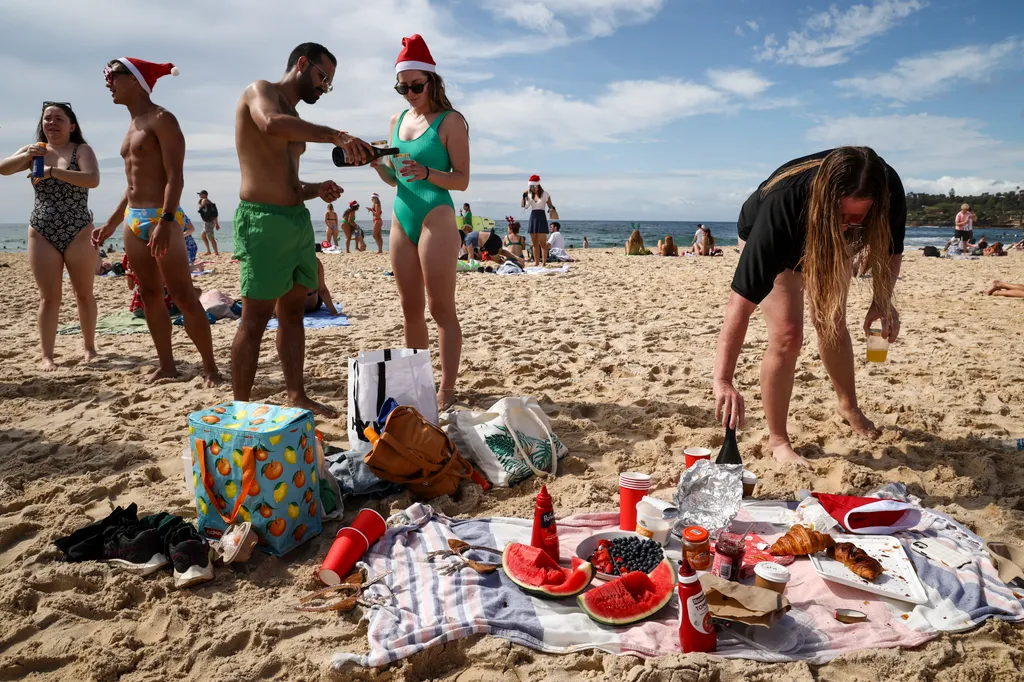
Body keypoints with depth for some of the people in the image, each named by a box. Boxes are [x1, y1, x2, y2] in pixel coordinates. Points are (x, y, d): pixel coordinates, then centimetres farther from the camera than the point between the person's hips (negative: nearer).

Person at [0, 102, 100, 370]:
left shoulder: (81, 150, -2)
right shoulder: (34, 149, 10)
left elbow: (93, 179, -20)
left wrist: (53, 171, -26)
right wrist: (26, 156, -16)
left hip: (78, 234, -2)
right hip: (42, 234, 2)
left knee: (84, 293, 7)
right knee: (49, 297, 1)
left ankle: (89, 346, 21)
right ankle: (47, 356, 3)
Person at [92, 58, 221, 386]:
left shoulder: (161, 119, -6)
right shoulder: (133, 125, 20)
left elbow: (175, 176, -16)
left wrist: (166, 221, -27)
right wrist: (111, 224, 24)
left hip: (161, 217, -9)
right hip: (133, 220, 9)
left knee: (183, 296, -9)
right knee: (150, 296, 9)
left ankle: (209, 366, -2)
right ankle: (166, 364, 16)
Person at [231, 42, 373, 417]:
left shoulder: (295, 120, 24)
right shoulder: (260, 90, -1)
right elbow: (272, 124, -26)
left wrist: (318, 189, 5)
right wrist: (337, 136, -27)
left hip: (298, 219, 9)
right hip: (262, 220, -9)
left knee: (293, 311, 11)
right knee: (255, 319, -8)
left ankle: (296, 396, 19)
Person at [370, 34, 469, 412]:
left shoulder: (450, 121, -3)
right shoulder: (397, 120, 15)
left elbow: (462, 180, -7)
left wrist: (426, 173, -23)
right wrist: (376, 163, -2)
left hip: (436, 219, -7)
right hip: (401, 219, 7)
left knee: (441, 309, -5)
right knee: (410, 309, 10)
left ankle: (446, 392, 0)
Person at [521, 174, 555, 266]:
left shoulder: (545, 194, -3)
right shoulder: (530, 194, 9)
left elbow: (550, 206, 1)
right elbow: (524, 205, 7)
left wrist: (552, 208, -20)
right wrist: (524, 196, -5)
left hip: (541, 218, -5)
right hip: (532, 217, 5)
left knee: (542, 242, -8)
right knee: (535, 243, 7)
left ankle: (544, 262, -7)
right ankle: (536, 262, 12)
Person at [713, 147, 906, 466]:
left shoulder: (889, 190, -34)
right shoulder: (781, 204, -46)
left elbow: (891, 248, -9)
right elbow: (741, 301, -49)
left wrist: (882, 300, -25)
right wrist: (723, 381, -55)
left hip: (828, 244, 4)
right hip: (766, 239, -4)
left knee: (833, 325, 12)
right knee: (787, 335, -17)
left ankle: (849, 406, 41)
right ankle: (778, 440, 0)